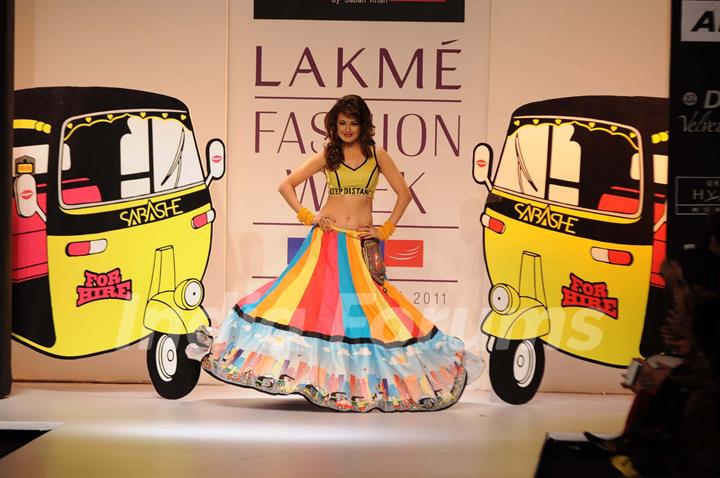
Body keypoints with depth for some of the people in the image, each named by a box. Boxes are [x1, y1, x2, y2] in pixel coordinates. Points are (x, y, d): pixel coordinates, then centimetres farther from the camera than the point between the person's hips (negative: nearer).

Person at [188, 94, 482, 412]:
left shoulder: (377, 156, 6)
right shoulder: (327, 156, 6)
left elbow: (404, 193, 8)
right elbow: (286, 185, 8)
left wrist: (386, 230, 2)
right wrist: (306, 216, -2)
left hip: (362, 245, 0)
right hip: (327, 240, 0)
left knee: (365, 307, -4)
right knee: (318, 300, -11)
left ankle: (363, 380, 3)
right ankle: (320, 372, -7)